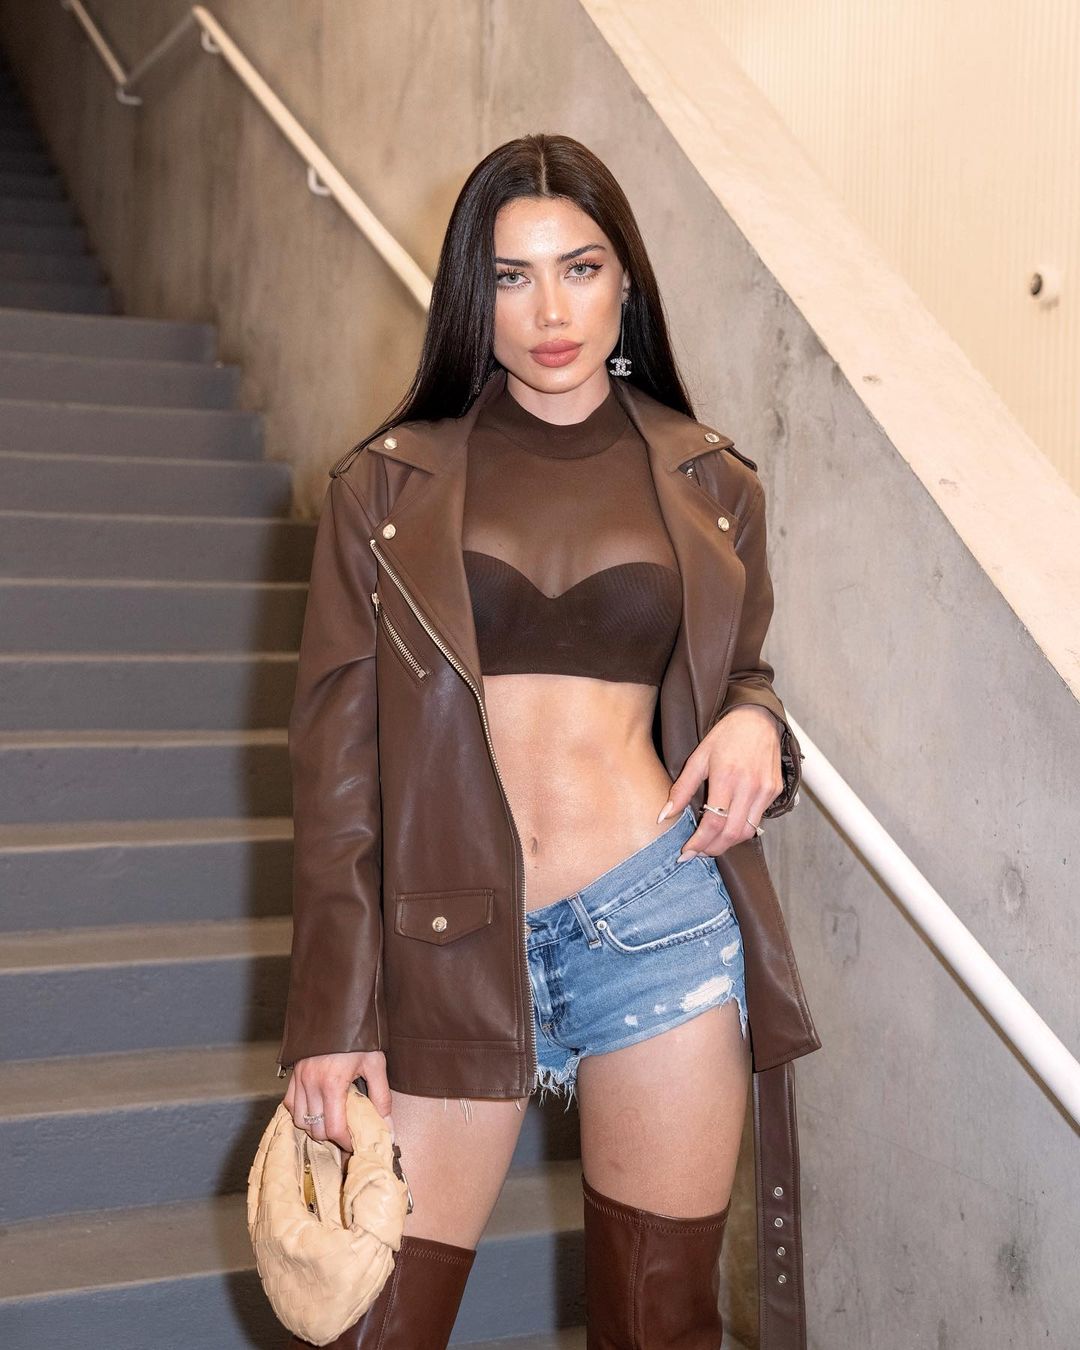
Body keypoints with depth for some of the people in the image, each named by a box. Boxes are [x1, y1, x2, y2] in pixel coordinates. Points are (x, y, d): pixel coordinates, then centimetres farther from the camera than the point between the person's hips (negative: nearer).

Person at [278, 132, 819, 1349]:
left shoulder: (709, 485, 9)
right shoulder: (386, 486, 4)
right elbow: (335, 757, 1)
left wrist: (753, 722, -4)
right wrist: (333, 1020, -5)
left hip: (662, 916, 1)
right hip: (447, 938, -1)